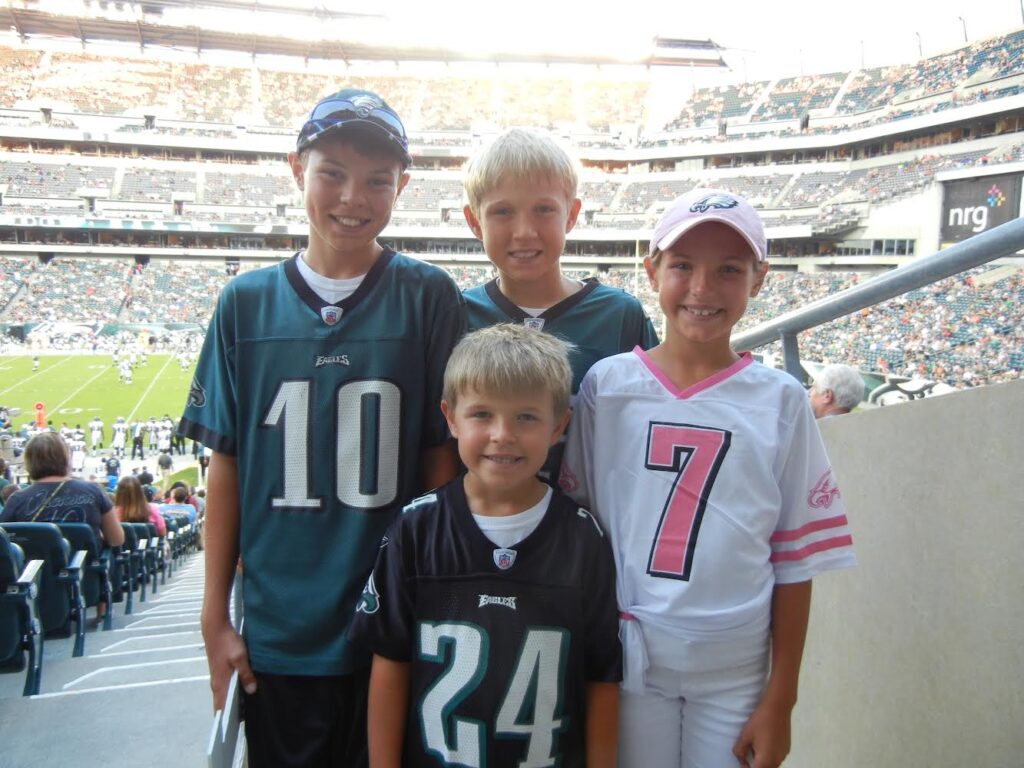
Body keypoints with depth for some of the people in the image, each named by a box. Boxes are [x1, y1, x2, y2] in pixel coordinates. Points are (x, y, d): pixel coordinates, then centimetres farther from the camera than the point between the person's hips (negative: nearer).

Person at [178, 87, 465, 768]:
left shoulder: (429, 296, -5)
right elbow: (227, 464, 3)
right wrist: (216, 617, 2)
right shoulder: (247, 302, 0)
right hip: (276, 635, 2)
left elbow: (442, 455, -3)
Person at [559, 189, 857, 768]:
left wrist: (780, 699, 1)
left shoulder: (781, 402, -4)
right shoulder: (607, 385, -4)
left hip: (735, 674, 0)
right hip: (626, 663, 0)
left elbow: (795, 561, -1)